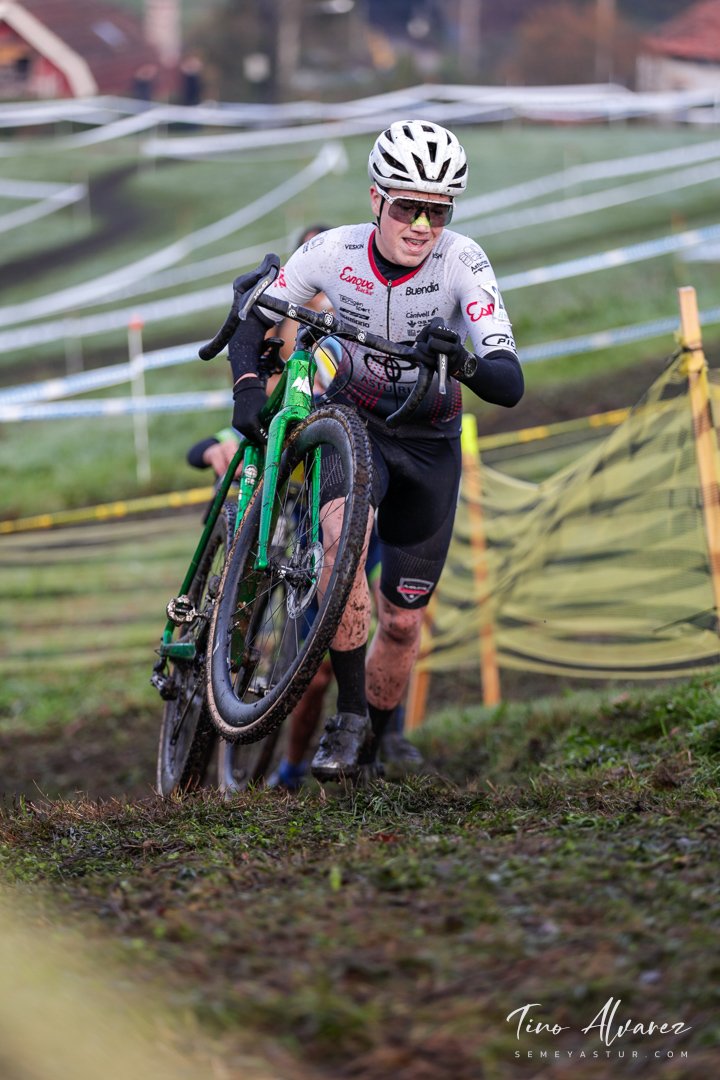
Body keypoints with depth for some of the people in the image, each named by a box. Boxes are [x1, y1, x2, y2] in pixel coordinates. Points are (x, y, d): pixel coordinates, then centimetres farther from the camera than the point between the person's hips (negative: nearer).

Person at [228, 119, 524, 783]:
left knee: (403, 622, 3)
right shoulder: (334, 251, -19)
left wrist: (461, 361, -52)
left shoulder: (462, 262, -24)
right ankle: (349, 714, -27)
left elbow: (511, 385, -31)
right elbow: (254, 318, -3)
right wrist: (248, 385, -22)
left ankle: (366, 754, 29)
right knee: (343, 528, -34)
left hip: (429, 445, 0)